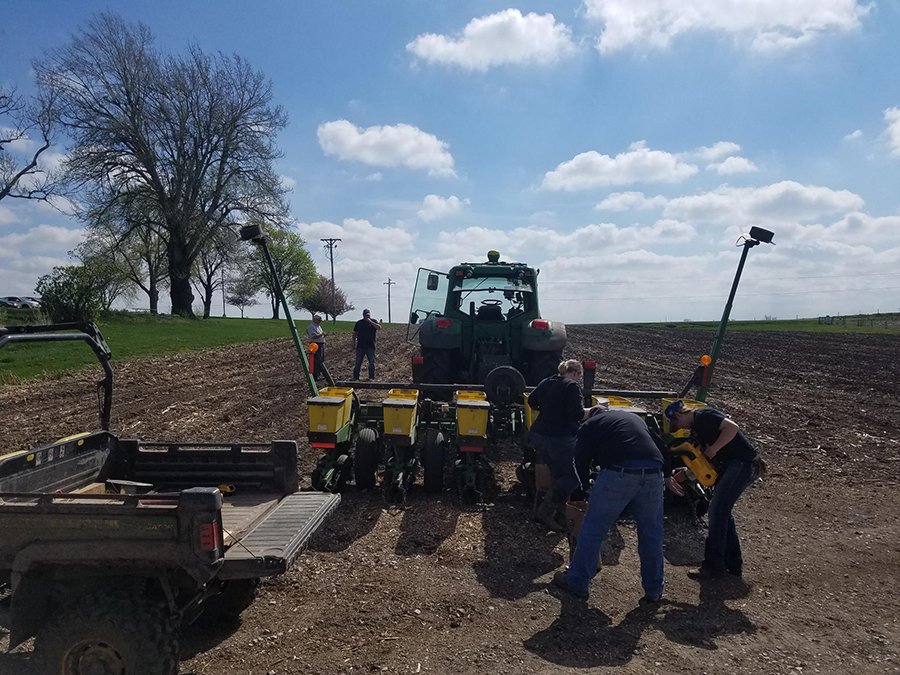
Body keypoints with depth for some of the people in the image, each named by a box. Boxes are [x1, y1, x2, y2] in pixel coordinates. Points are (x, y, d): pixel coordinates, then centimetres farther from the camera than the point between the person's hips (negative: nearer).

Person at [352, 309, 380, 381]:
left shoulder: (373, 321, 4)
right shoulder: (359, 323, 10)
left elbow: (379, 328, -15)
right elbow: (355, 333, 15)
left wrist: (370, 322, -18)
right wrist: (354, 343, 8)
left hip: (370, 346, -2)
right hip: (360, 346, 2)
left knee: (371, 362, 2)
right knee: (358, 362, 6)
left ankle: (371, 377, 10)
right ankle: (355, 376, 13)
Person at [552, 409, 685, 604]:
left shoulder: (589, 426, 19)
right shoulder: (633, 417, 33)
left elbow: (581, 464, 16)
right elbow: (659, 443, 27)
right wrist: (667, 474, 35)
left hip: (619, 472, -5)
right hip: (653, 475, 5)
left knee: (593, 528, 8)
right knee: (651, 533, 17)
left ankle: (577, 582, 18)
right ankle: (654, 590, 27)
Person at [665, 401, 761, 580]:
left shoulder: (703, 416, -12)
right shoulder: (695, 429, 18)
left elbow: (732, 427, -27)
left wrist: (712, 450, -21)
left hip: (743, 463, -11)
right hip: (730, 465, 11)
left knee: (717, 513, -10)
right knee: (723, 513, 14)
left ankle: (713, 567, -4)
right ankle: (733, 563, 22)